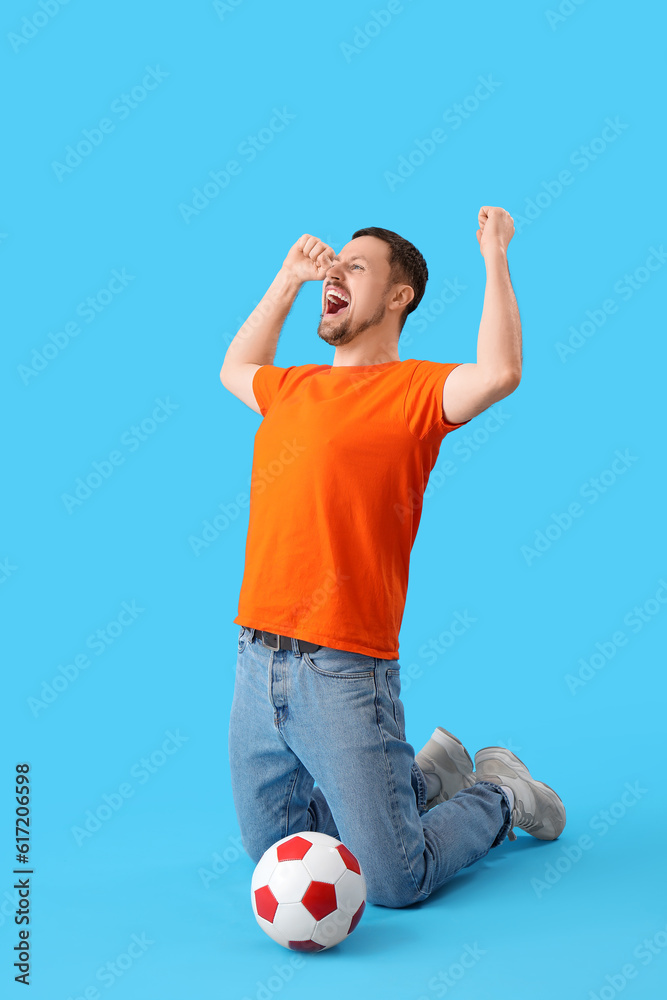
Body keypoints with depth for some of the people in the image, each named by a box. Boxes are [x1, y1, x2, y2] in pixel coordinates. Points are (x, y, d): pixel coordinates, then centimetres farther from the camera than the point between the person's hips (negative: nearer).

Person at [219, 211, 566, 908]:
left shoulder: (411, 390, -5)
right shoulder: (295, 388, 14)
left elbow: (500, 373, -24)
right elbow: (234, 370, 36)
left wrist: (494, 258, -11)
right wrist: (286, 280, 28)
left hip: (343, 673, -7)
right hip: (257, 664, 7)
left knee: (394, 884, -2)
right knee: (272, 852, 20)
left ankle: (501, 795, 26)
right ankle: (426, 776, 35)